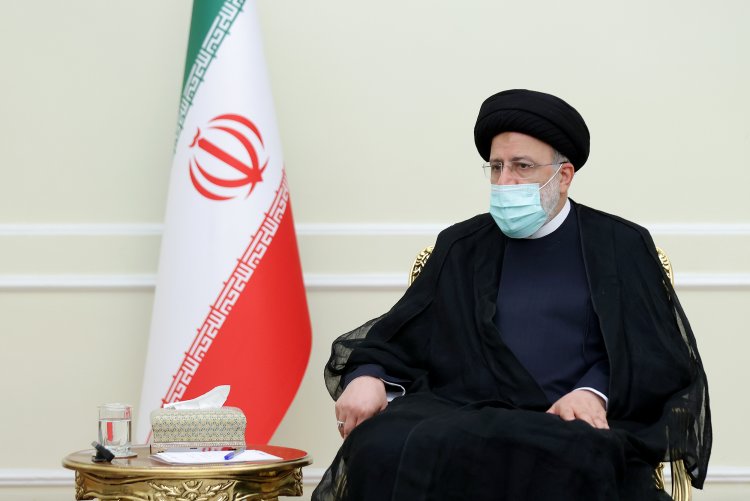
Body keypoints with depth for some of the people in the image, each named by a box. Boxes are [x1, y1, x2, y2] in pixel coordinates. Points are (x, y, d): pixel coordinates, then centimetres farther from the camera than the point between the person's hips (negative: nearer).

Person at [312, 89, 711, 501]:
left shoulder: (620, 247, 14)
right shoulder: (461, 248, 22)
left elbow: (652, 349, 6)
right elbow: (399, 332, 18)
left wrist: (594, 393, -13)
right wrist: (367, 375, -5)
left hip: (570, 423, -2)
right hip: (463, 415, 2)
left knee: (581, 466, -40)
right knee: (384, 449, -32)